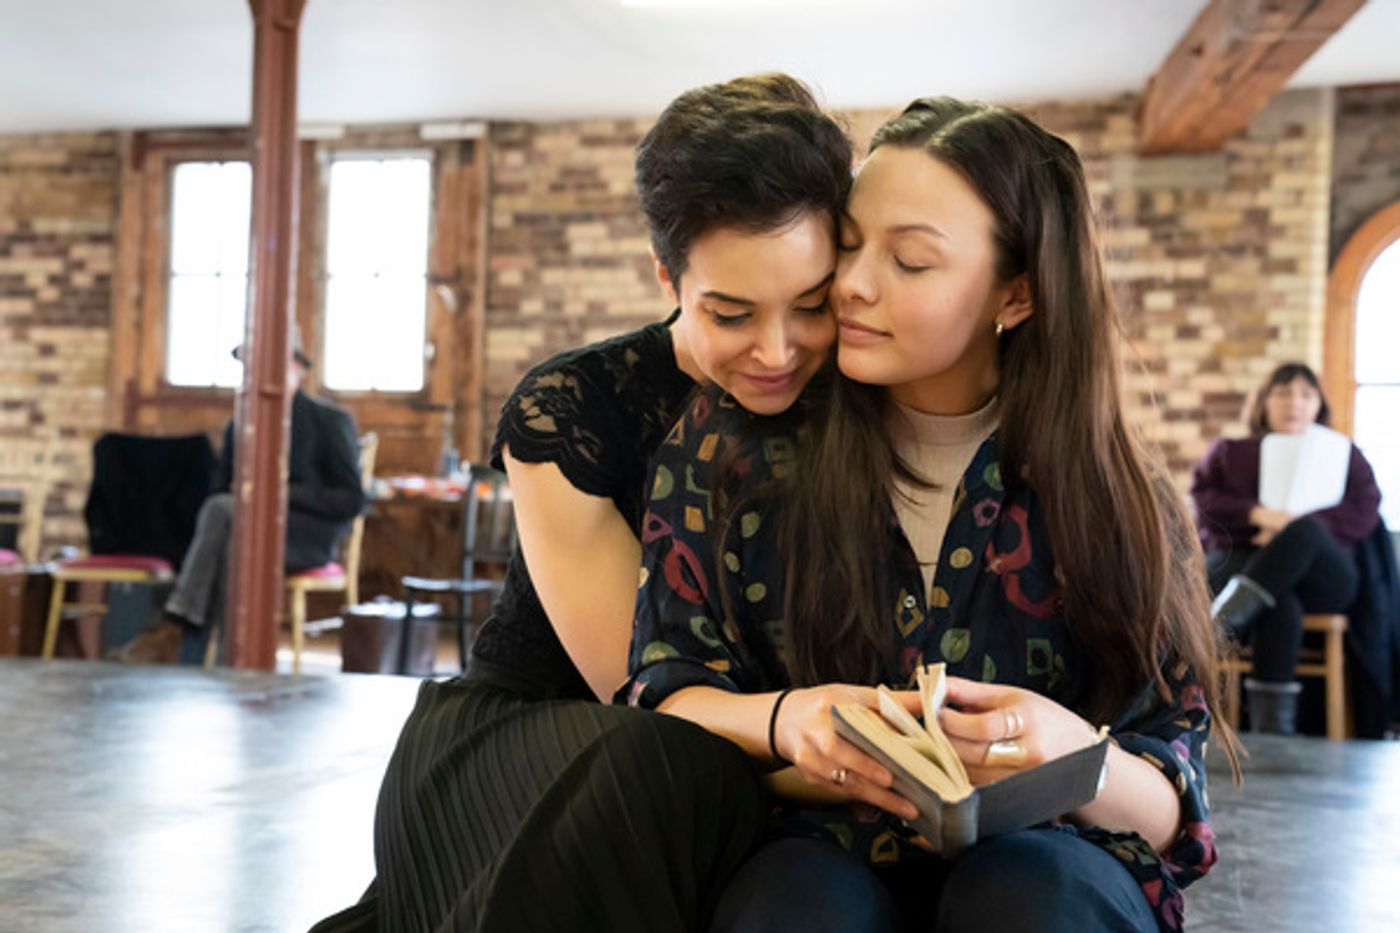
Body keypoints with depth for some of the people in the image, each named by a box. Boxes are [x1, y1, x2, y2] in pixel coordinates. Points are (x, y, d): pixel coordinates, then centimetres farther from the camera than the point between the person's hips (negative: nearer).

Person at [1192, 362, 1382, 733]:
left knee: (1305, 531, -38)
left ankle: (1224, 620, -53)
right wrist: (1256, 514, -13)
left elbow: (1363, 514, 6)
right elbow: (1201, 498, 6)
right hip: (1237, 560, 0)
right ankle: (1271, 722, -47)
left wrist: (1296, 528, -12)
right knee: (1281, 605, -39)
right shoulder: (1229, 452, 26)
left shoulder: (1344, 454, 25)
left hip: (1321, 576, 0)